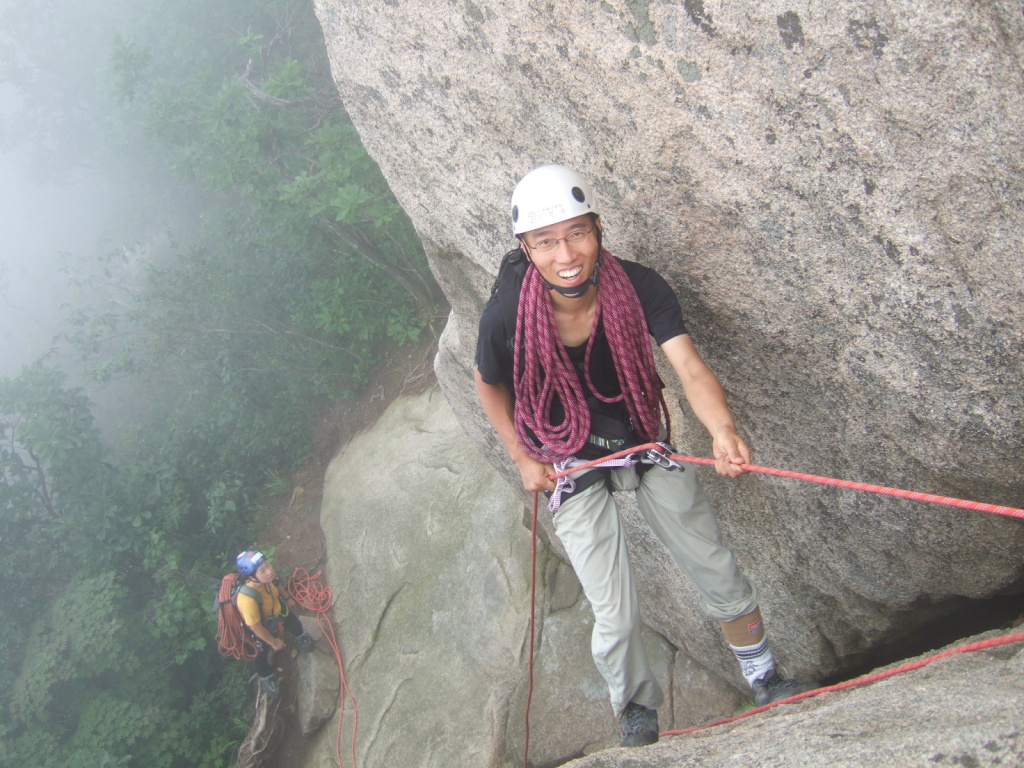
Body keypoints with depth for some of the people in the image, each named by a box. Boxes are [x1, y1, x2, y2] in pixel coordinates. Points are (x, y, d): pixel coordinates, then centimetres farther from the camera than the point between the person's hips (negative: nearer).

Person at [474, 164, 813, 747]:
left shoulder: (639, 287, -24)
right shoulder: (508, 316, -26)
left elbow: (691, 368, -33)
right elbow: (489, 386, -4)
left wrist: (723, 431, -52)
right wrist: (523, 459, -6)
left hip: (644, 441, 2)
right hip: (570, 463, -1)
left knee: (720, 574, 8)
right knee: (616, 618, -2)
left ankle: (767, 683, 36)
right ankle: (636, 716, 30)